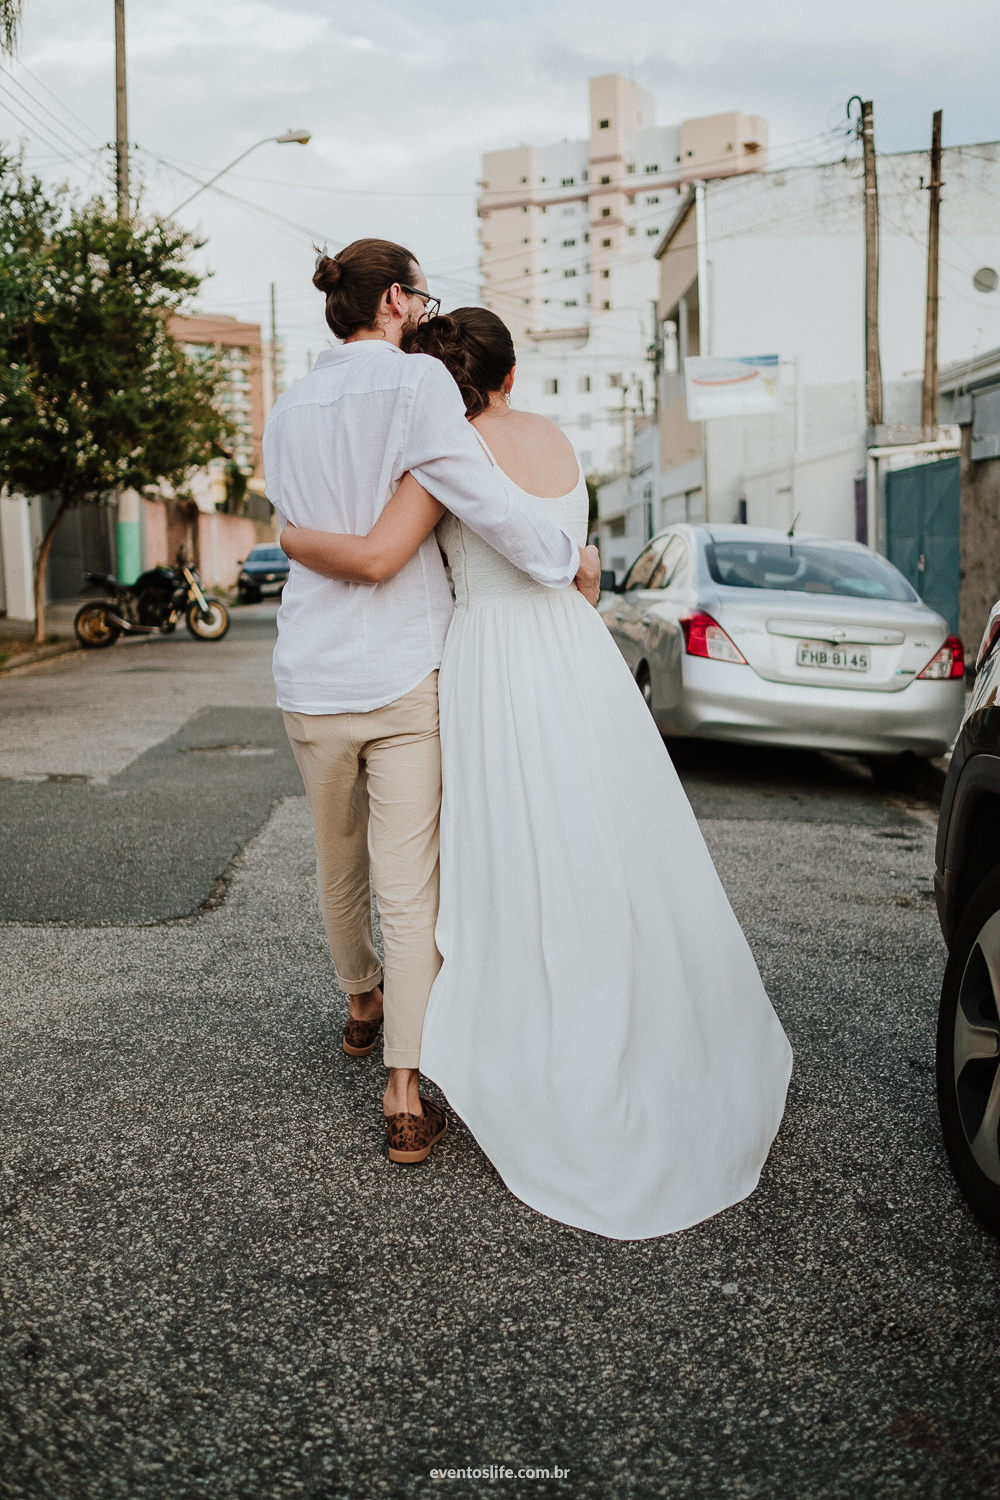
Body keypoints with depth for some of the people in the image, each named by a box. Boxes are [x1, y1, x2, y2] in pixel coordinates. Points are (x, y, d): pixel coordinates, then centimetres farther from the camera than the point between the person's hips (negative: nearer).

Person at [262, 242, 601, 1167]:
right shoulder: (415, 380, -9)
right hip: (403, 674, -5)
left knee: (340, 866, 23)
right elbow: (481, 499, -18)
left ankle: (363, 1004, 46)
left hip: (312, 678, 5)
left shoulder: (287, 413, 9)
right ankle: (405, 1100, -1)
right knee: (410, 890, -1)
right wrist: (571, 560, -6)